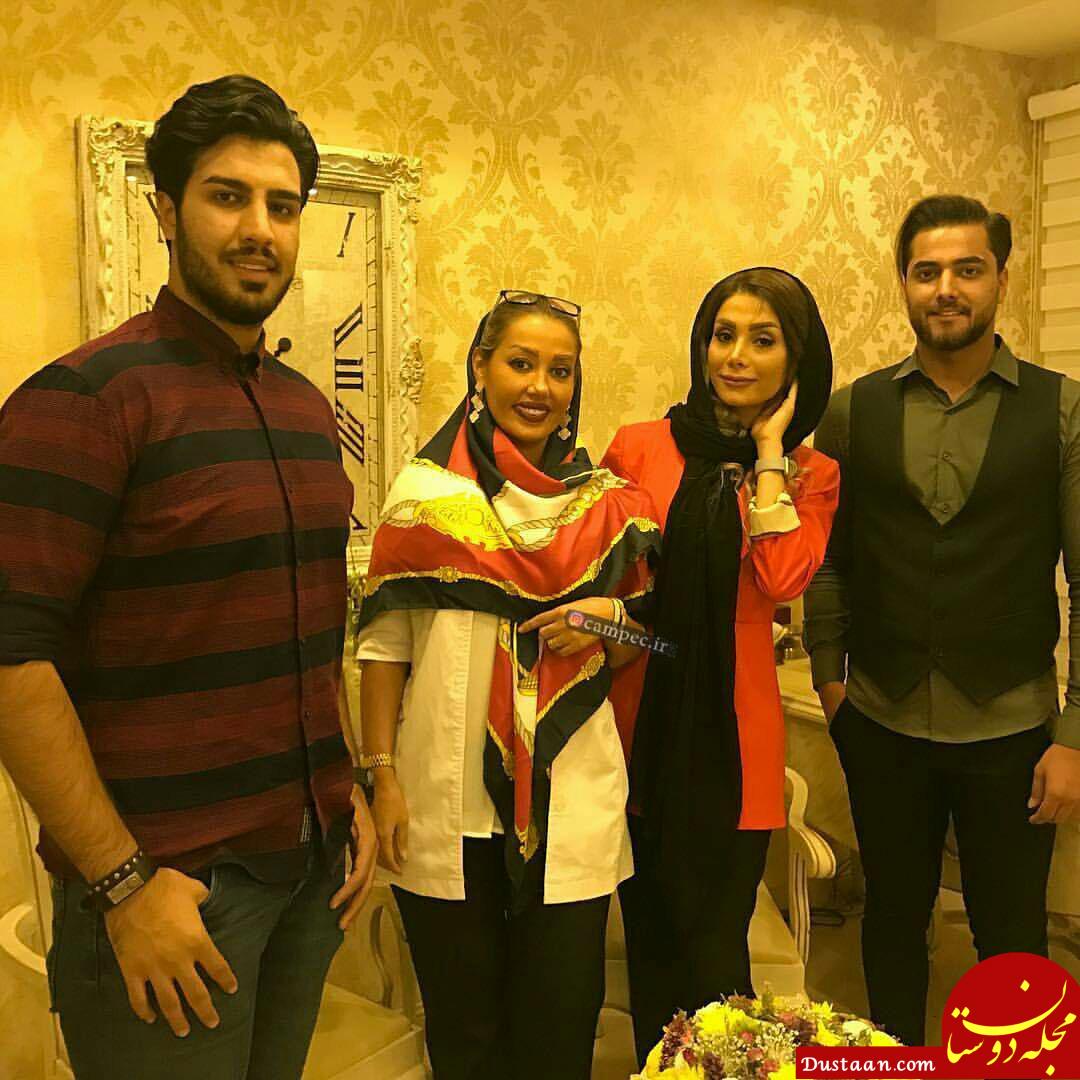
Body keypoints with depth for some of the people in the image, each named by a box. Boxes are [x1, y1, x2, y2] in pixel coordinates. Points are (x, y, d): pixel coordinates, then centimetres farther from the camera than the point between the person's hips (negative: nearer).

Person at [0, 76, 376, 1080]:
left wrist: (346, 796, 11)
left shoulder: (306, 406, 9)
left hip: (309, 863, 6)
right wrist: (121, 882, -17)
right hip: (165, 882, -6)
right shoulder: (88, 397, -13)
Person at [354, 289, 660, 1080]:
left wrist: (610, 618, -7)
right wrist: (383, 776, -4)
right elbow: (383, 646, 1)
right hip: (446, 803, -1)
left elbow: (636, 648, 14)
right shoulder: (424, 491, 0)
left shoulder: (606, 502, 5)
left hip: (572, 799, 1)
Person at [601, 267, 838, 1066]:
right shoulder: (640, 447, 1)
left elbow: (784, 579, -15)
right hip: (641, 724, 1)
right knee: (652, 941, 15)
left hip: (732, 736, 0)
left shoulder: (810, 474, 4)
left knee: (714, 957, 5)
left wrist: (769, 451, -9)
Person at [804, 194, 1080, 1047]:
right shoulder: (853, 410, 1)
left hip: (1011, 728, -1)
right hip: (883, 724, 2)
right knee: (893, 917, 18)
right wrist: (828, 673, -3)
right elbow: (828, 560, 4)